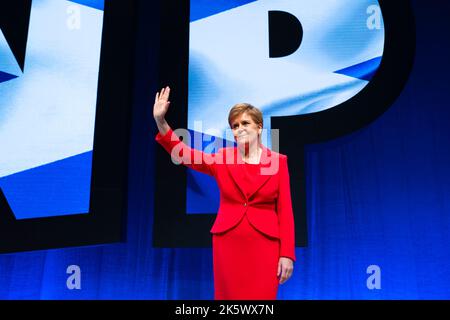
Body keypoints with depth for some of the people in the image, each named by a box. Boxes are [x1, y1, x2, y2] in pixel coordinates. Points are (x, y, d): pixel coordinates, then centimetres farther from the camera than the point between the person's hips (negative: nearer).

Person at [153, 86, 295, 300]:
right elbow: (183, 154, -8)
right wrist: (160, 122, -21)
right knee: (229, 296, 10)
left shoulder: (278, 161, 1)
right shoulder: (222, 158, 4)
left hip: (264, 245, -1)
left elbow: (285, 211, -1)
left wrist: (287, 254, -7)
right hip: (228, 244, 2)